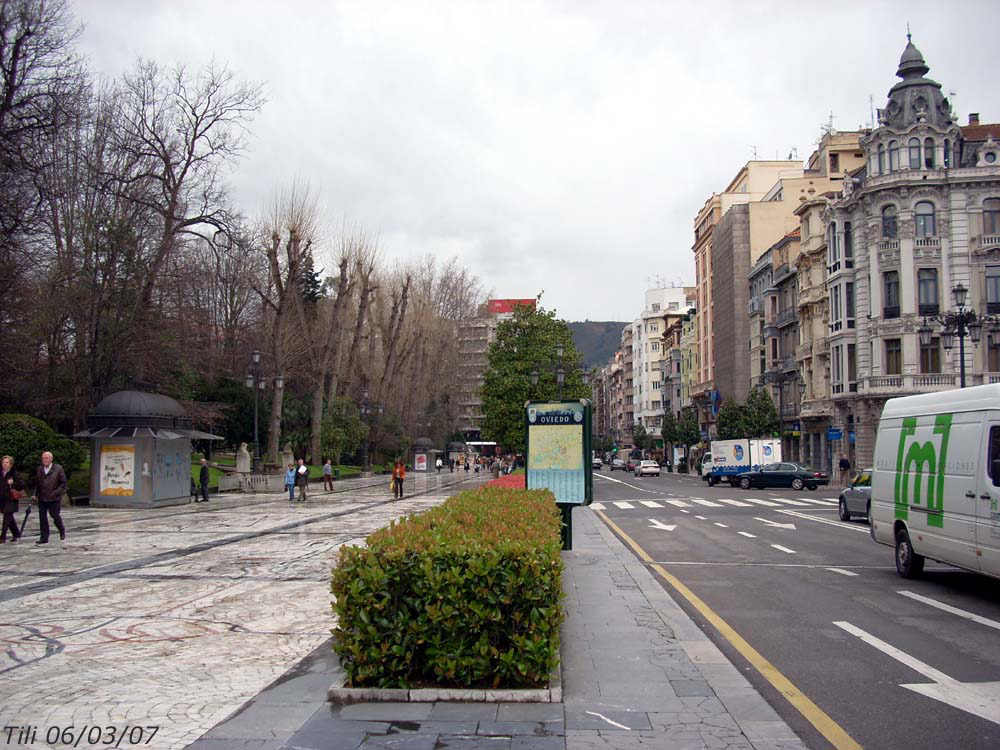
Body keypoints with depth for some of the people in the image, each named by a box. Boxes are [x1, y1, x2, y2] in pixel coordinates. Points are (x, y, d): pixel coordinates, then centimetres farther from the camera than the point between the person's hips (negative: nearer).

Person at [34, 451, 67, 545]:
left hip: (54, 499, -4)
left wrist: (56, 492, -14)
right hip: (42, 498, 4)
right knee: (42, 518, 0)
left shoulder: (58, 469, -5)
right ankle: (44, 538, 6)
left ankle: (62, 531, 32)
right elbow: (37, 483, 16)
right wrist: (36, 494, 5)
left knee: (55, 516, 6)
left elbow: (63, 483, -4)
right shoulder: (39, 469, 8)